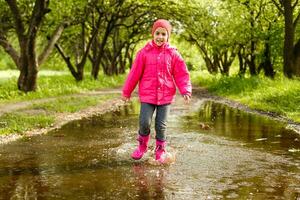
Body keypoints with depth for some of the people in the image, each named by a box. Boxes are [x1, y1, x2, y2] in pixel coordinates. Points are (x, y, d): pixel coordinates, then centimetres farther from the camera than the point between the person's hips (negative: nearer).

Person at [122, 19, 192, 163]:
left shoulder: (173, 54, 1)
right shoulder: (144, 52, -1)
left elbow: (181, 74, 2)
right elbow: (134, 73, 2)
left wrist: (186, 91, -10)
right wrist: (126, 92, 6)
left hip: (166, 95, 1)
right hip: (147, 95, -1)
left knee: (161, 125, 5)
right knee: (144, 122, -7)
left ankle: (160, 151, 24)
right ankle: (142, 145, 22)